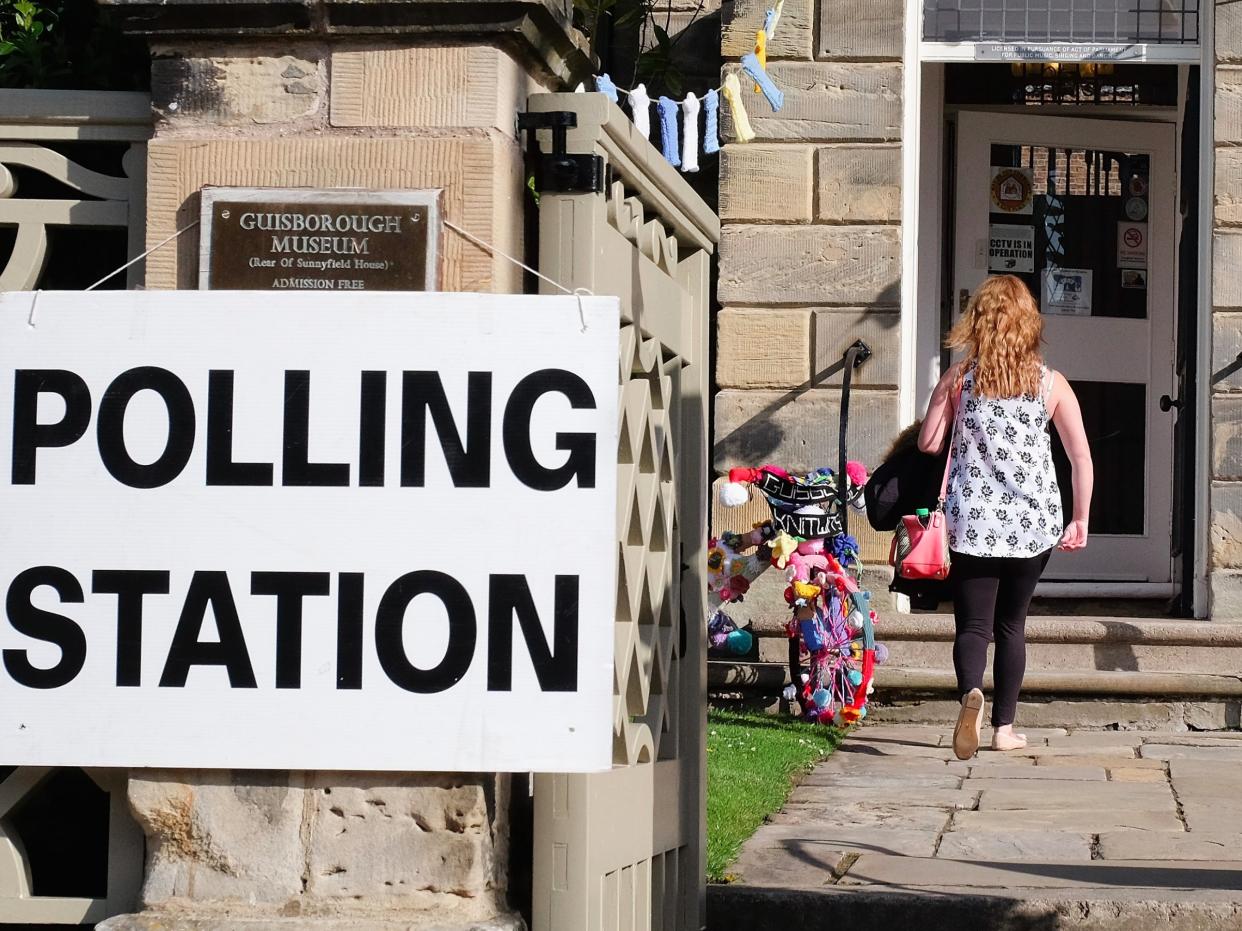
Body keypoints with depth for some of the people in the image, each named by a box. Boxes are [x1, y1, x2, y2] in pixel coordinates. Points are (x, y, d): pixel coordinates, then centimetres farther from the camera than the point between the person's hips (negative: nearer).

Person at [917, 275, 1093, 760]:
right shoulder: (1051, 383, 0)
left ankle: (970, 693, -31)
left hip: (972, 520, -1)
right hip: (1033, 522, 1)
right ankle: (1004, 726, 18)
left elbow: (928, 444, 1)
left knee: (973, 624, -1)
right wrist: (1080, 519, 8)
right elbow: (1082, 456, 0)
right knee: (1012, 624, 16)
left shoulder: (958, 378, -2)